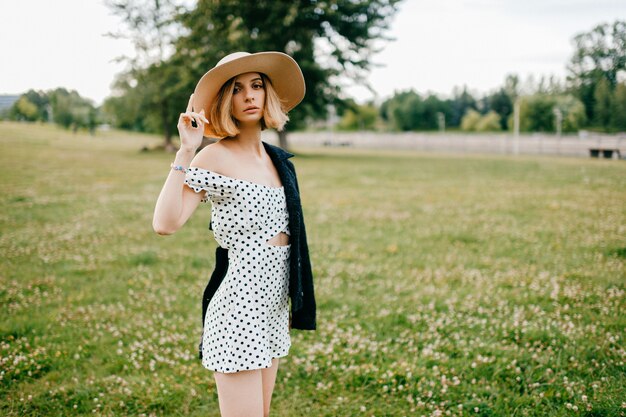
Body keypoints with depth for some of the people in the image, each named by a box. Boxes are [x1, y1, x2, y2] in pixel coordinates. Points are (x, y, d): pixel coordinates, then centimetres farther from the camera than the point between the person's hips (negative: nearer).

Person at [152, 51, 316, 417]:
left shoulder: (277, 158, 10)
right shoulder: (215, 158, -11)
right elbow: (166, 224, -24)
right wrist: (186, 152, -24)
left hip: (273, 309, 8)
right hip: (238, 309, -7)